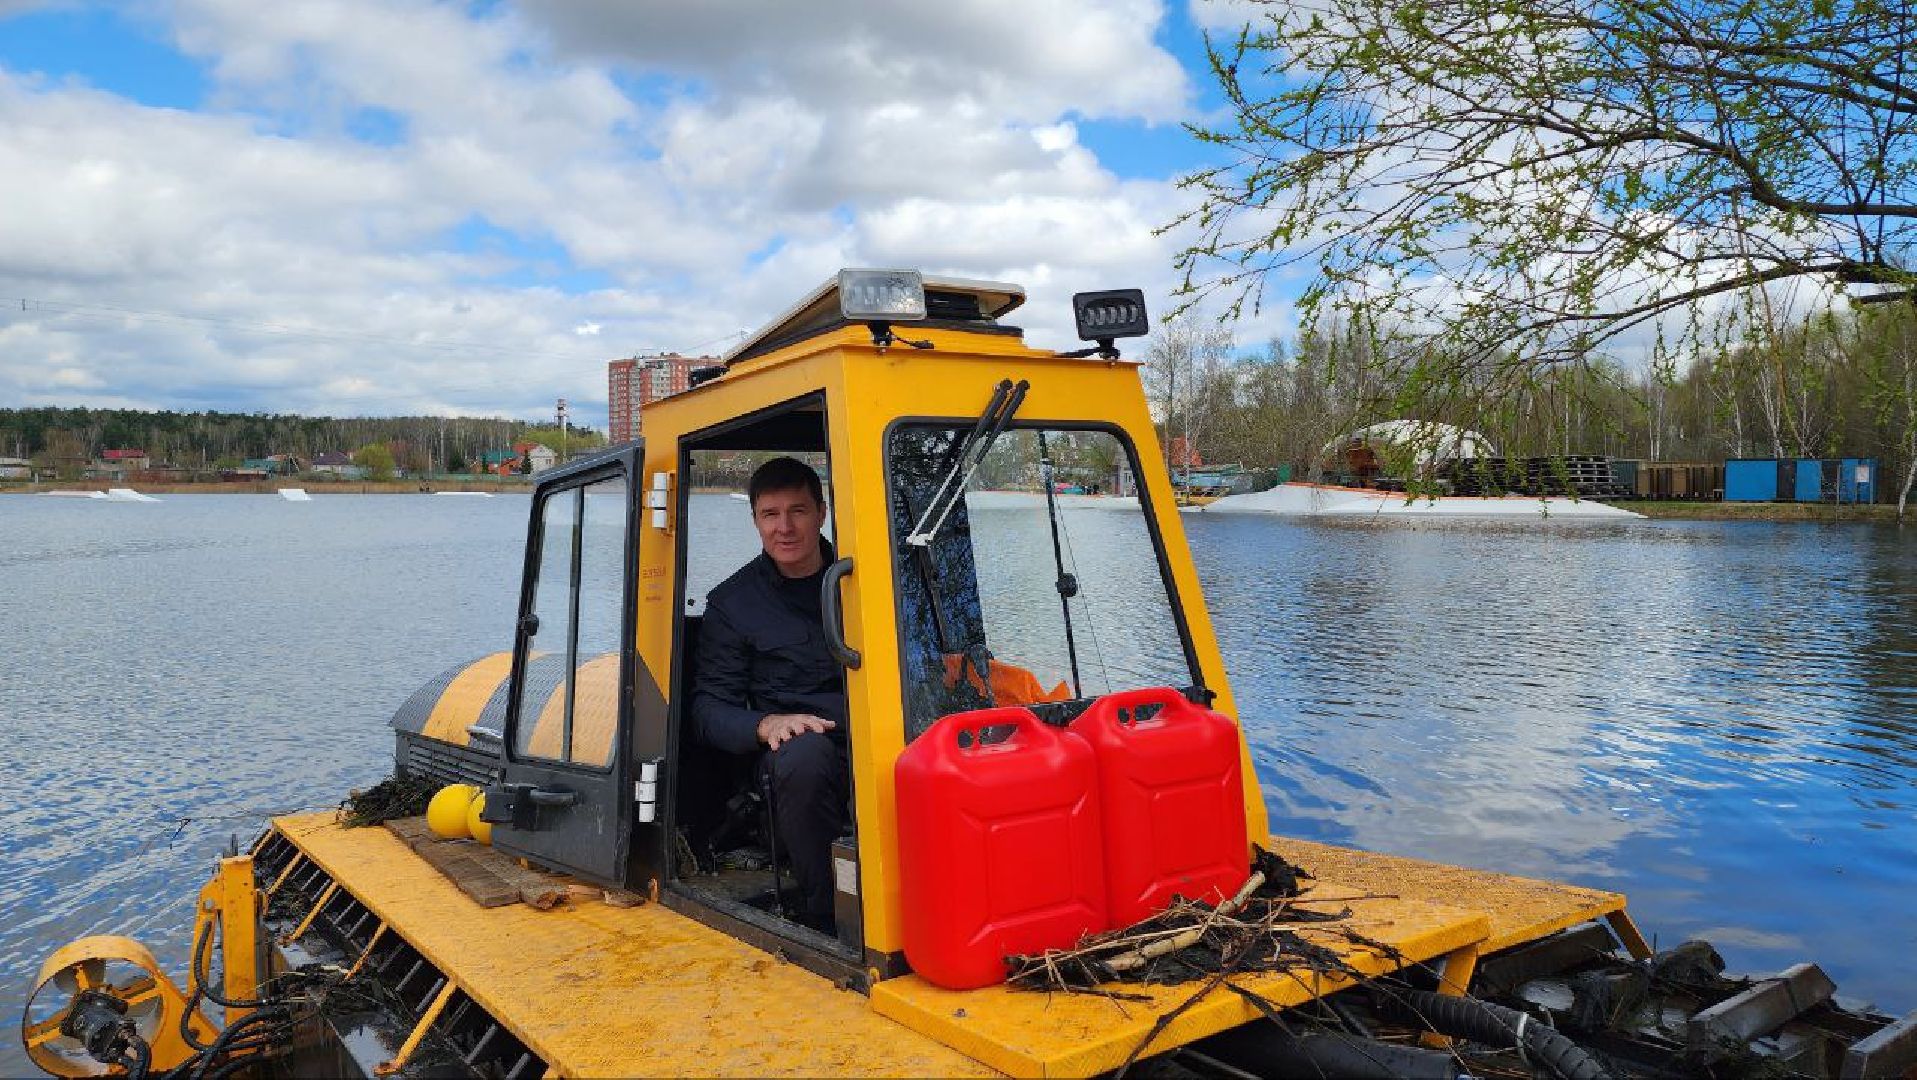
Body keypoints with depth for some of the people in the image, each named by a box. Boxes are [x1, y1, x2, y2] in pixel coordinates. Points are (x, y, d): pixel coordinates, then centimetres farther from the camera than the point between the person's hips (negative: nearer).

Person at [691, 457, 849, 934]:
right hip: (794, 749, -1)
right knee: (805, 753, -38)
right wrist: (767, 725, -15)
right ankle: (825, 925, -24)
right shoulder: (732, 603, 12)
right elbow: (709, 709, 6)